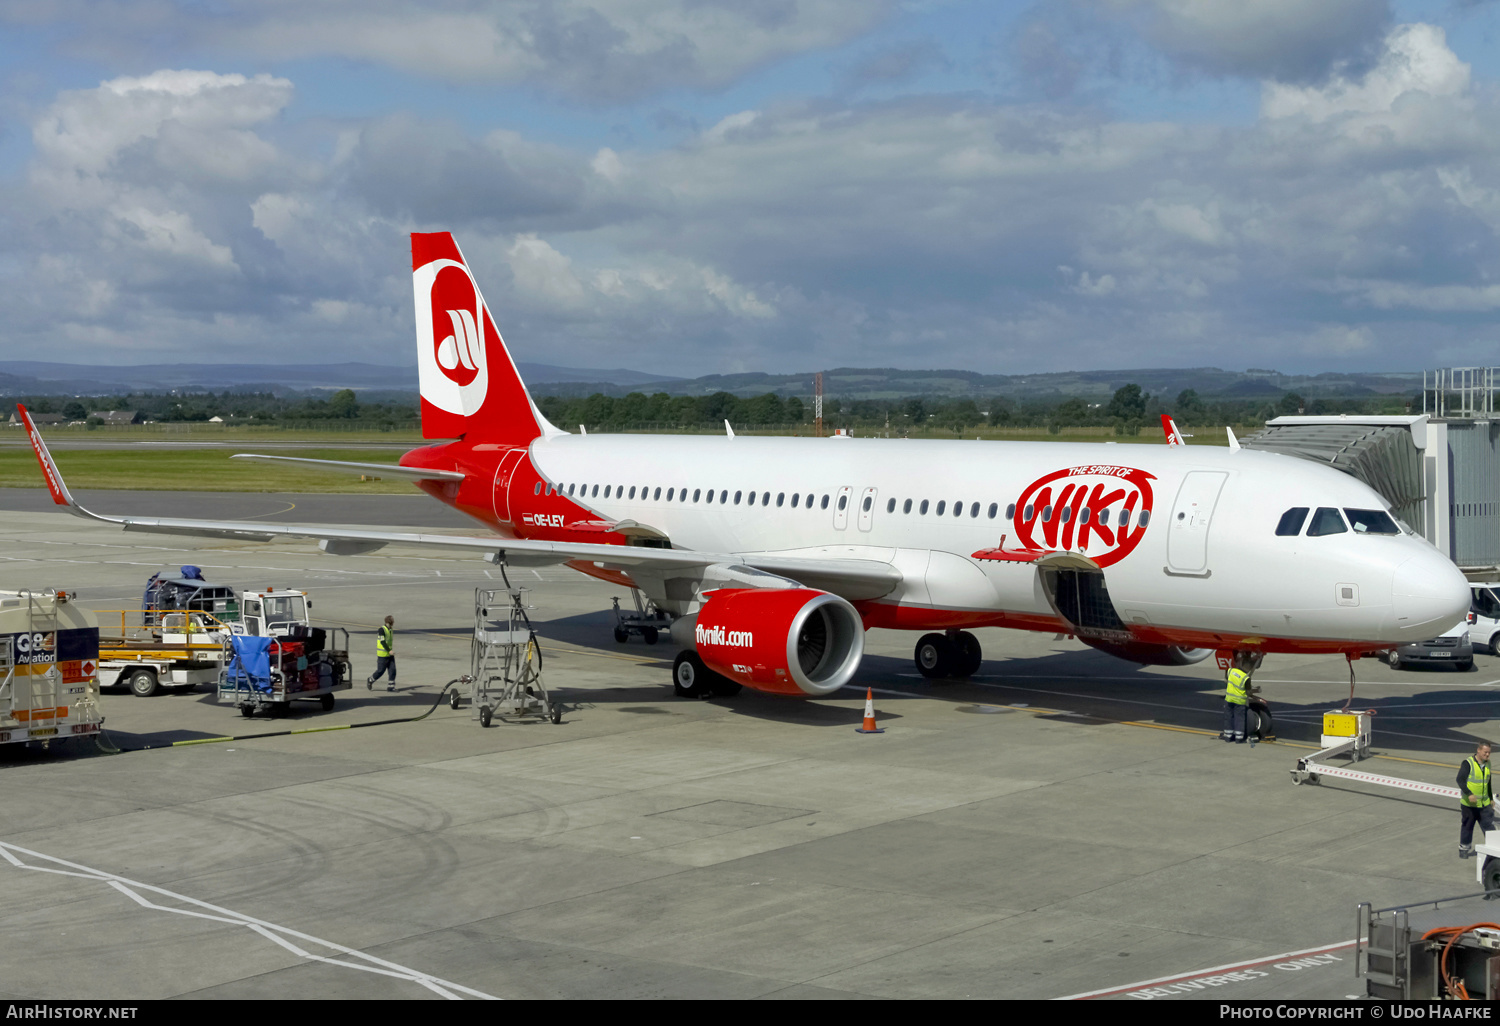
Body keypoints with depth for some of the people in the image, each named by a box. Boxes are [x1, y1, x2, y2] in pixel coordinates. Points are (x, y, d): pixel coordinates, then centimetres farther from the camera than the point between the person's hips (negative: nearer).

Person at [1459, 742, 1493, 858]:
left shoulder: (1487, 764, 7)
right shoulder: (1468, 763, -13)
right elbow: (1460, 780, -19)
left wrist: (1491, 799, 22)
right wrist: (1469, 794, -30)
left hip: (1484, 804, 5)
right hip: (1469, 804, -5)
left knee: (1489, 826, -3)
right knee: (1467, 827, 8)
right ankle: (1464, 848, 23)